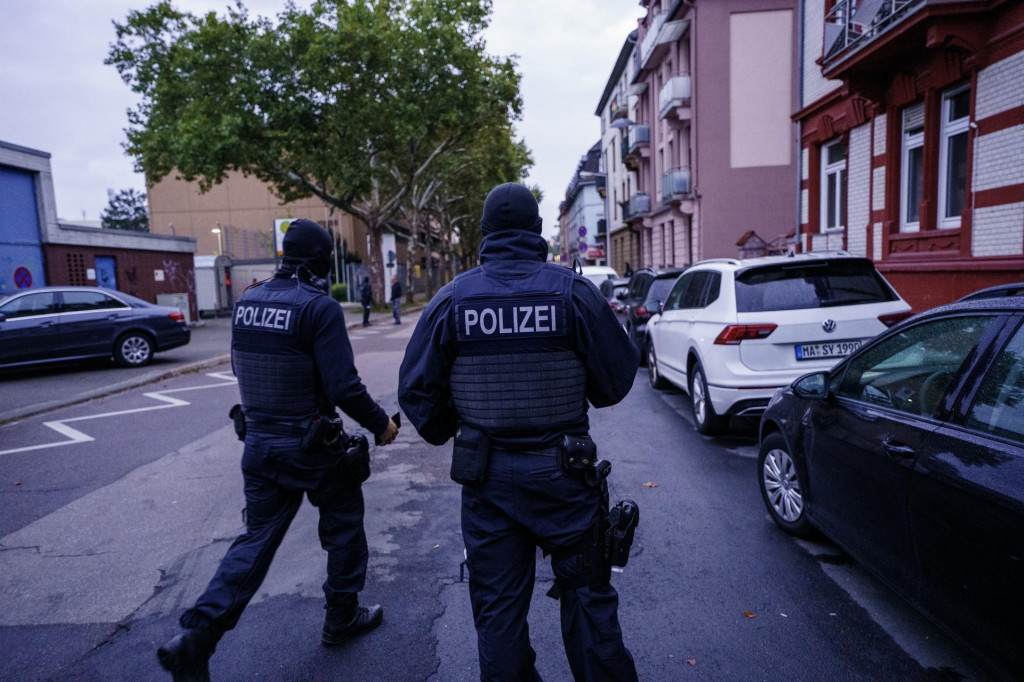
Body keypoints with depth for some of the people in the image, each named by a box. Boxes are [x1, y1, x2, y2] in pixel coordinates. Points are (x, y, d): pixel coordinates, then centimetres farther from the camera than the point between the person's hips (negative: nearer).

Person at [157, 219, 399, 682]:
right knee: (343, 524, 16)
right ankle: (342, 617, 31)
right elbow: (343, 387, -22)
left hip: (259, 443, 6)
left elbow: (244, 368, 14)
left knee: (257, 540, 15)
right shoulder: (319, 307, -18)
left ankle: (196, 636, 7)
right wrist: (380, 424, -7)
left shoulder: (246, 301, 4)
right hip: (313, 448, -6)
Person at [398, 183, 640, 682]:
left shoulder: (452, 299, -5)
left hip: (486, 477, 1)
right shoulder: (573, 292, -9)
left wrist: (443, 433, 17)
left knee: (497, 608, 16)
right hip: (563, 473, 0)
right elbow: (617, 379, -5)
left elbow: (416, 389, -2)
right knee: (587, 595, 18)